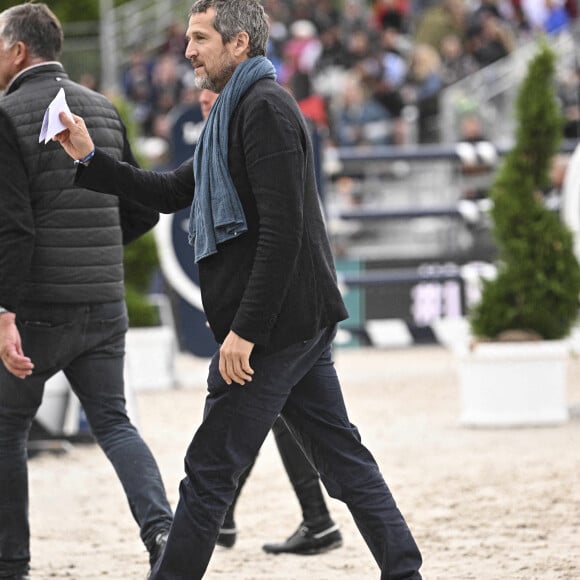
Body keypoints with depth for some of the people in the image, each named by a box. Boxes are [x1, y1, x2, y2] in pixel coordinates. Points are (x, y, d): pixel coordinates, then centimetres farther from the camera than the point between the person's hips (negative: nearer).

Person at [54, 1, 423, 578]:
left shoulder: (264, 108, -14)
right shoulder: (238, 109, 19)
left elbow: (282, 231, -21)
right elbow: (172, 191, 24)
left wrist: (244, 330, -22)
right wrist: (89, 159, 14)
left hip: (276, 325, -10)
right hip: (305, 322, 10)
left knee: (210, 471, -4)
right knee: (342, 457, 10)